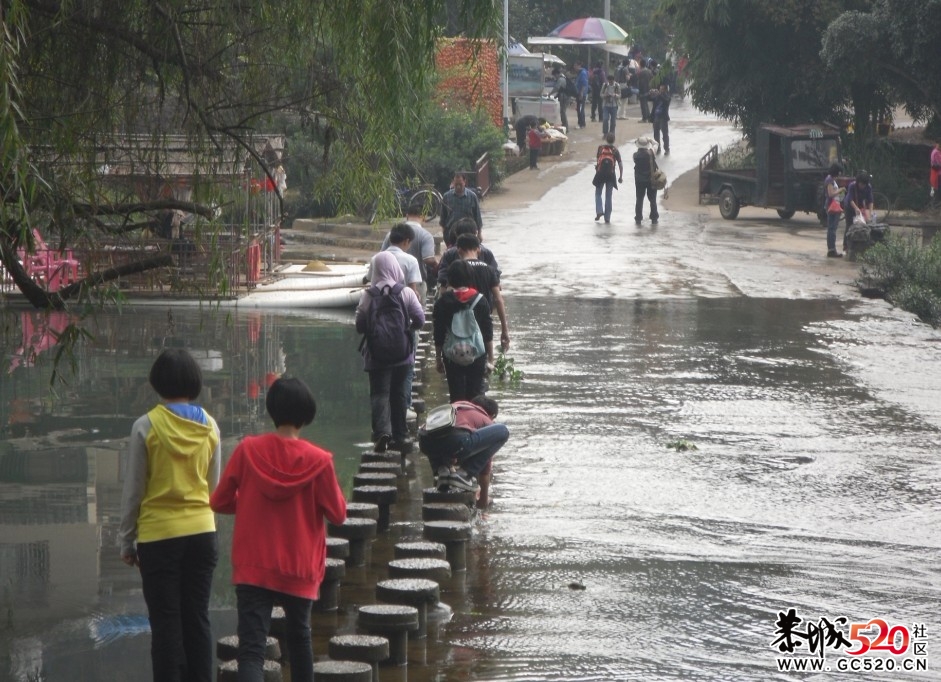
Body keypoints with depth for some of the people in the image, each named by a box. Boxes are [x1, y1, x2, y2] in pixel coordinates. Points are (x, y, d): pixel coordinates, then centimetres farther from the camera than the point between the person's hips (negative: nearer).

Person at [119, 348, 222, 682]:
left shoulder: (147, 426, -10)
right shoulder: (209, 426, 1)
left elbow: (133, 491, -5)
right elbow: (214, 487, 9)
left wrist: (126, 541, 4)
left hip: (158, 535, -3)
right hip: (202, 532, 4)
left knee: (166, 622, 2)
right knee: (198, 618, 10)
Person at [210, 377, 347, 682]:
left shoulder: (247, 450, -7)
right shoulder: (318, 461, -10)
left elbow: (220, 502, 1)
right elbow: (338, 514, -1)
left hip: (252, 568, -1)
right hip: (300, 569, 1)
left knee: (251, 648, -9)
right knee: (299, 636, 25)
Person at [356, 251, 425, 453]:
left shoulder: (369, 295, -6)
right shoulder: (406, 293, -6)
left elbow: (359, 326, -3)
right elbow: (420, 319, -5)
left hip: (377, 354, -1)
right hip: (402, 353, 1)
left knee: (379, 393, 0)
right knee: (399, 394, 13)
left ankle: (382, 431, -20)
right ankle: (400, 435, 17)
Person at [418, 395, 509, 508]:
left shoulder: (456, 406, 41)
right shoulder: (486, 421, 28)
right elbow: (486, 468, 33)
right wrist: (483, 499, 45)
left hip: (425, 442, 6)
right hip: (456, 440, -6)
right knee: (502, 432, 12)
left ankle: (442, 471, 14)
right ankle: (465, 474, 5)